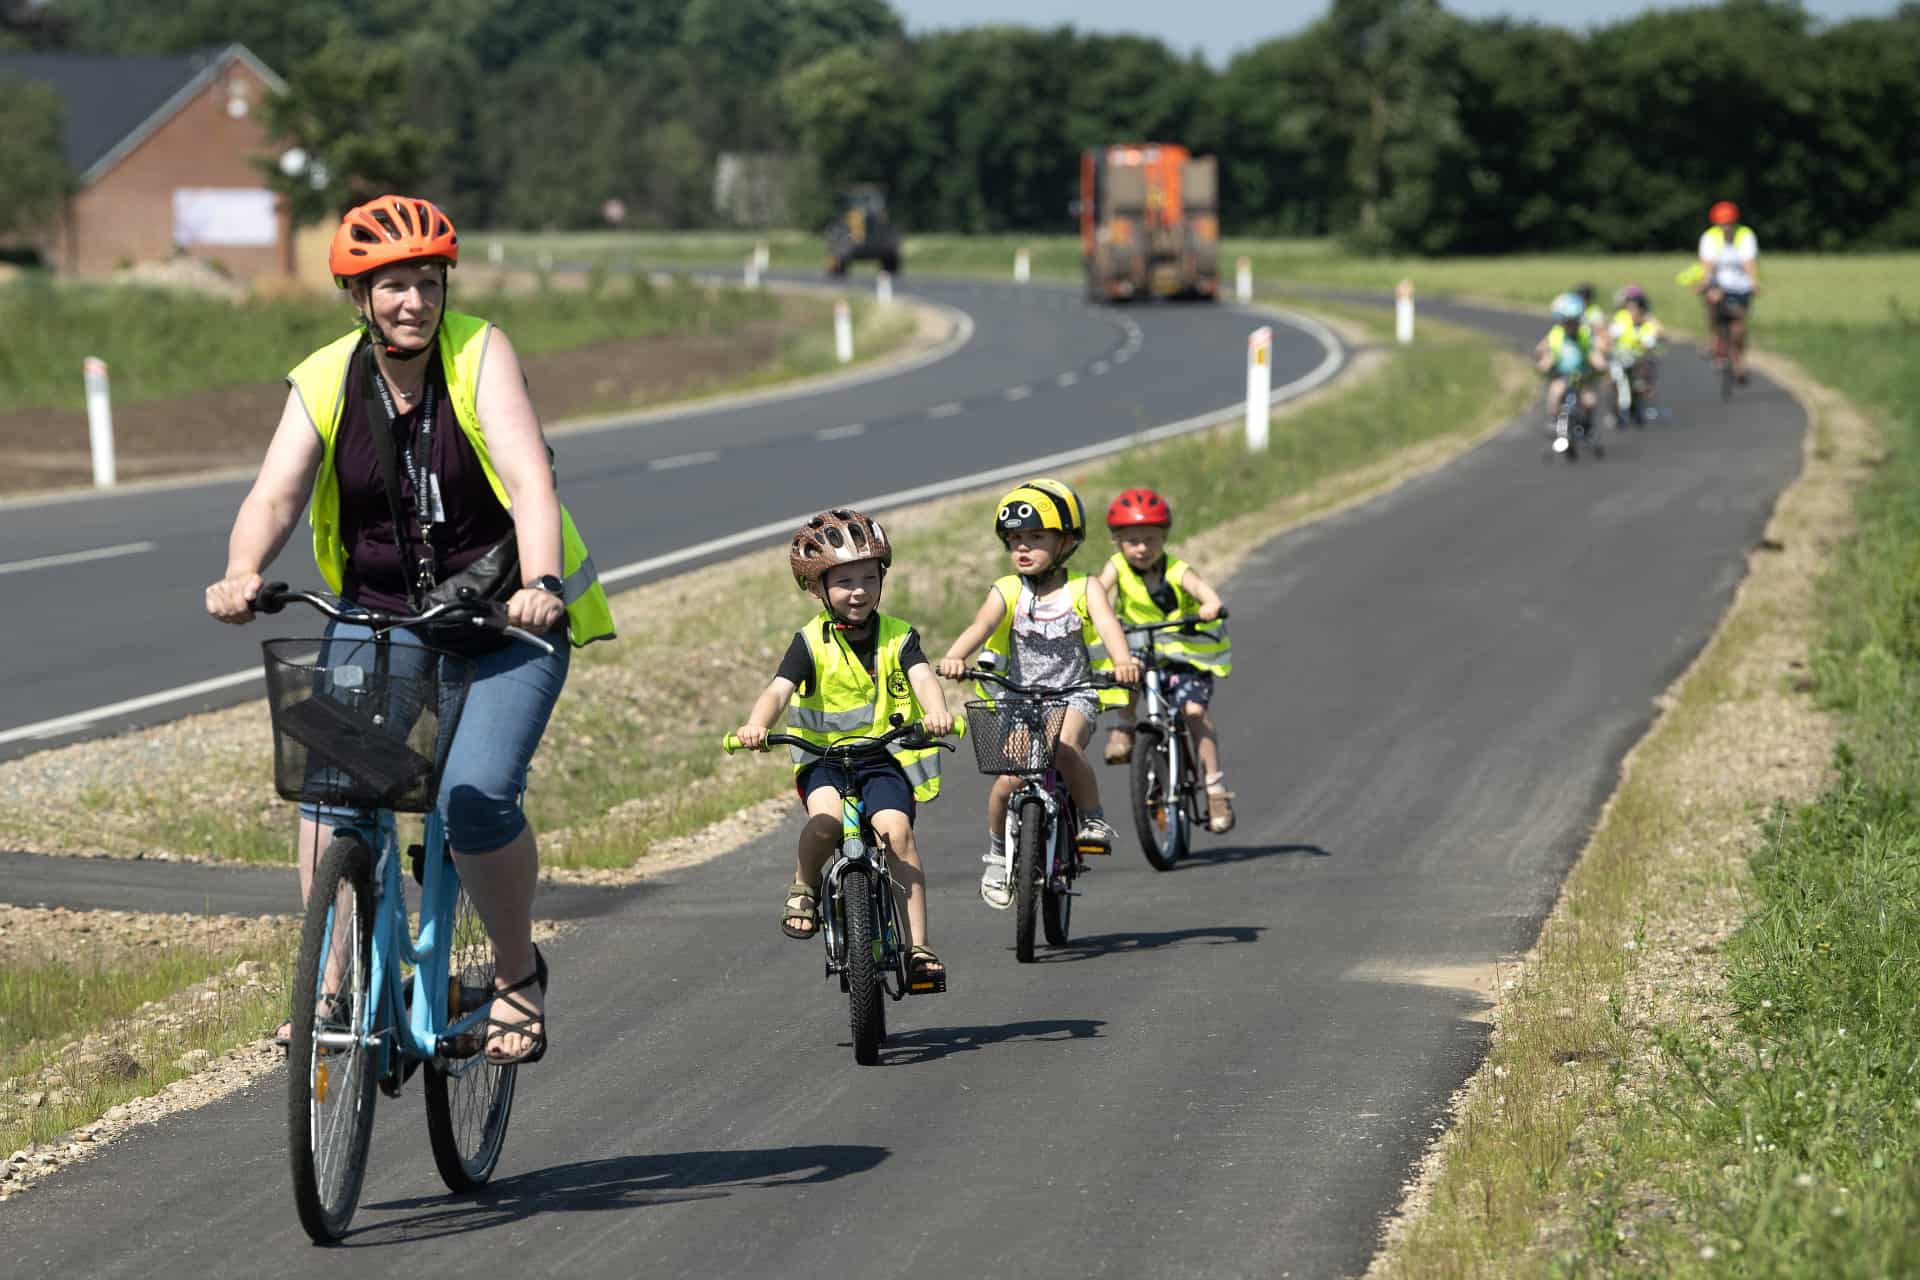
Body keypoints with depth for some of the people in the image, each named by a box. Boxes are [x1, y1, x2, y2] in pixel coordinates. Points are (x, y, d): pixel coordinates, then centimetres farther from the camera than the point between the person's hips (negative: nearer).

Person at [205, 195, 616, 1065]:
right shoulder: (324, 382, -6)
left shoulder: (480, 355, -13)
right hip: (376, 617, 3)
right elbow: (275, 494, -18)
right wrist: (243, 575, -39)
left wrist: (539, 584, -42)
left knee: (477, 798, -20)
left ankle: (517, 972, 5)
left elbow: (529, 480, -25)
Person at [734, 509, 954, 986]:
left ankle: (919, 944, -17)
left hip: (886, 755, 1)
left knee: (896, 829, -23)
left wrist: (936, 712, -39)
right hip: (823, 755, -1)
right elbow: (779, 690, -15)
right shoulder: (811, 642, -1)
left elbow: (922, 677, -16)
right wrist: (756, 724, -37)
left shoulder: (897, 637, 2)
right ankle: (805, 885, 0)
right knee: (825, 819, -32)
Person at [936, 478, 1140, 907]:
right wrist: (954, 657, -38)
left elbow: (1107, 623, -19)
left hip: (1074, 697, -1)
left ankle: (1094, 819, -10)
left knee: (1065, 749, -32)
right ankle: (998, 854, 7)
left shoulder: (1083, 589, -1)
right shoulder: (1007, 593, 2)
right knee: (1009, 779, -16)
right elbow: (981, 626, -16)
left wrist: (1123, 661, -41)